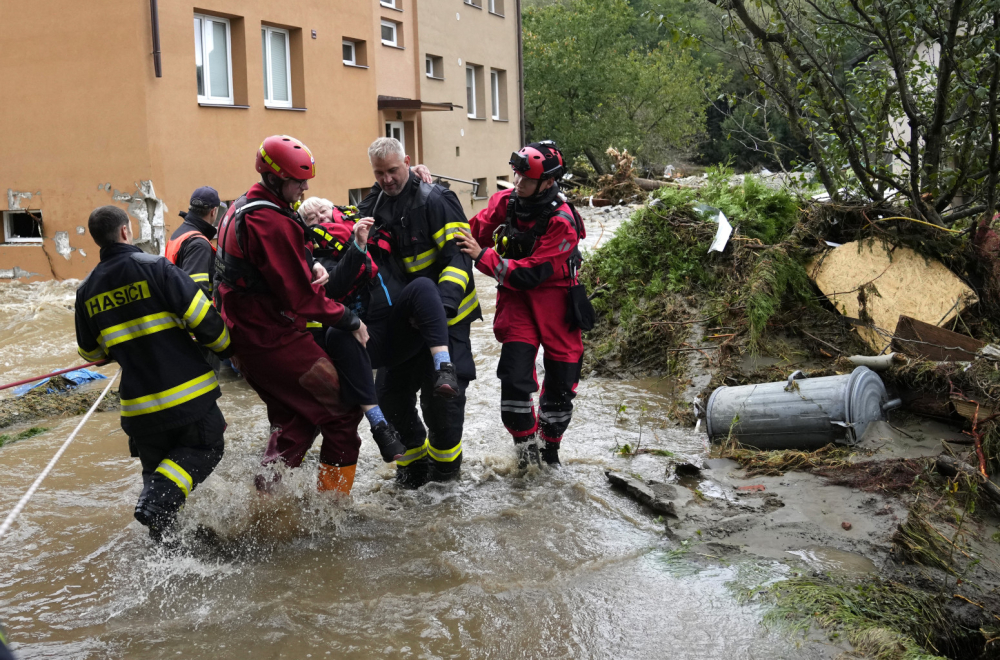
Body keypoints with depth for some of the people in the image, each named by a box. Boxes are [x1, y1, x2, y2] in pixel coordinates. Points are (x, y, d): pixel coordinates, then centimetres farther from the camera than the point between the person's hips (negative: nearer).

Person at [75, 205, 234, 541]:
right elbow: (201, 315, -14)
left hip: (139, 405, 5)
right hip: (187, 393, -4)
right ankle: (159, 500, -11)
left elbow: (92, 352, 16)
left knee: (156, 463, 22)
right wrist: (225, 347, 4)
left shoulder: (87, 290, 6)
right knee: (205, 448, 12)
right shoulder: (155, 267, -10)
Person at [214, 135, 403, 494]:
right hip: (275, 340, -10)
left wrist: (310, 264, -2)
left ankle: (267, 492, 23)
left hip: (245, 337, 10)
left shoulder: (240, 209, 11)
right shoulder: (272, 223, -21)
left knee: (295, 417, 22)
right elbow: (300, 295, -22)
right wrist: (349, 321, -12)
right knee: (342, 410, 0)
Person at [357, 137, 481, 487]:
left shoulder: (434, 200, -12)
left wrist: (441, 305, -28)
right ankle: (414, 457, 26)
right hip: (399, 321, 6)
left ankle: (446, 459, 15)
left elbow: (458, 255, -16)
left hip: (443, 315, -6)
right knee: (390, 392, 6)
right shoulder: (371, 208, 9)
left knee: (440, 393, -9)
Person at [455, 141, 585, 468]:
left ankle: (550, 447, 32)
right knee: (515, 377, -14)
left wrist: (482, 256, -29)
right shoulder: (503, 202, -5)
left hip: (554, 300, -2)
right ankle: (526, 449, 6)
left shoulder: (562, 222, -20)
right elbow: (474, 233, 6)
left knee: (560, 385, 7)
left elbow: (529, 274, -26)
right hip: (515, 298, 2)